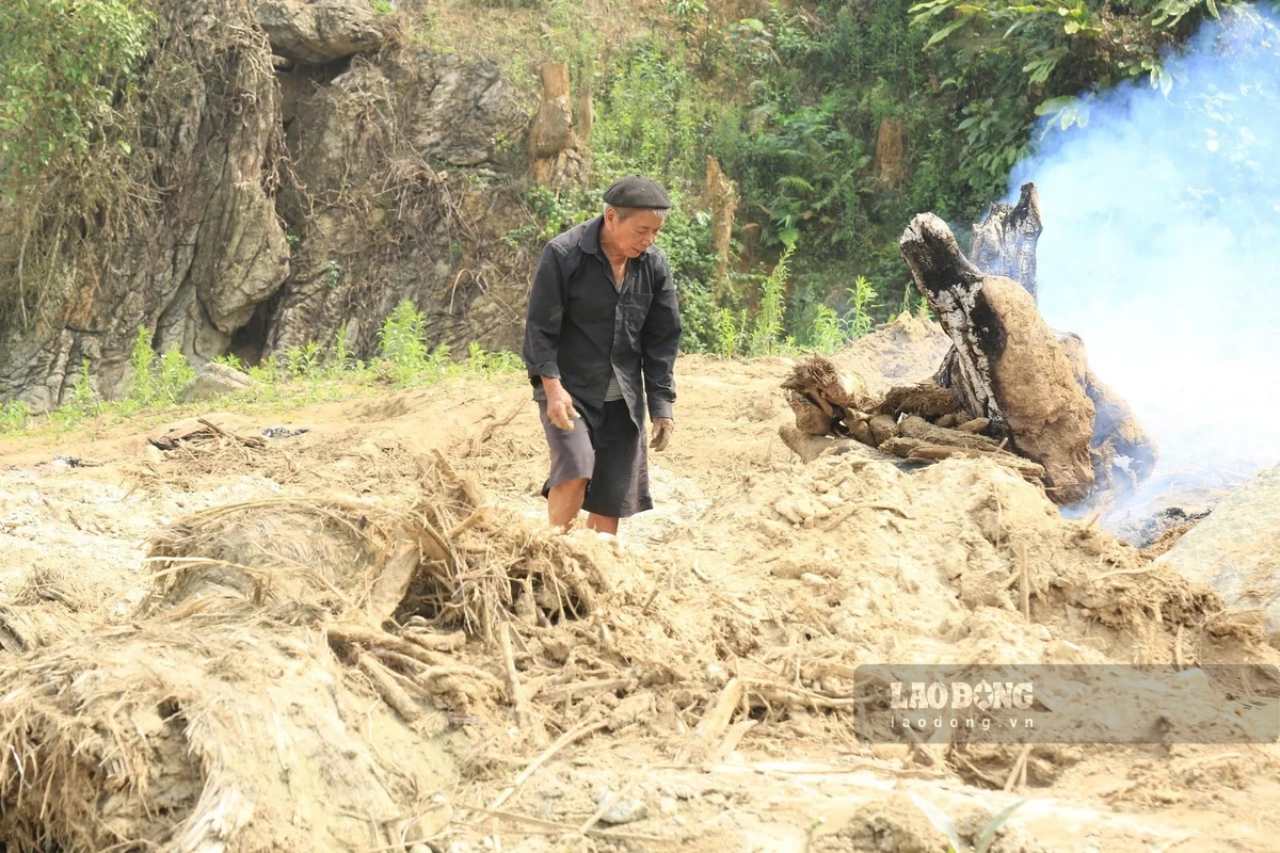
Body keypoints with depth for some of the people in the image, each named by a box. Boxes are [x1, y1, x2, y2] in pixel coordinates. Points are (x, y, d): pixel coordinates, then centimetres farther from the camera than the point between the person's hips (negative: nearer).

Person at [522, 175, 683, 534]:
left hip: (622, 397, 5)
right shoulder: (563, 254, -12)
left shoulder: (654, 265, 2)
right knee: (574, 472, -23)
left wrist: (662, 406, 4)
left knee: (612, 498, 2)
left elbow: (662, 340, 8)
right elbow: (540, 327, -11)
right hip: (568, 391, -5)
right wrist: (552, 386, -22)